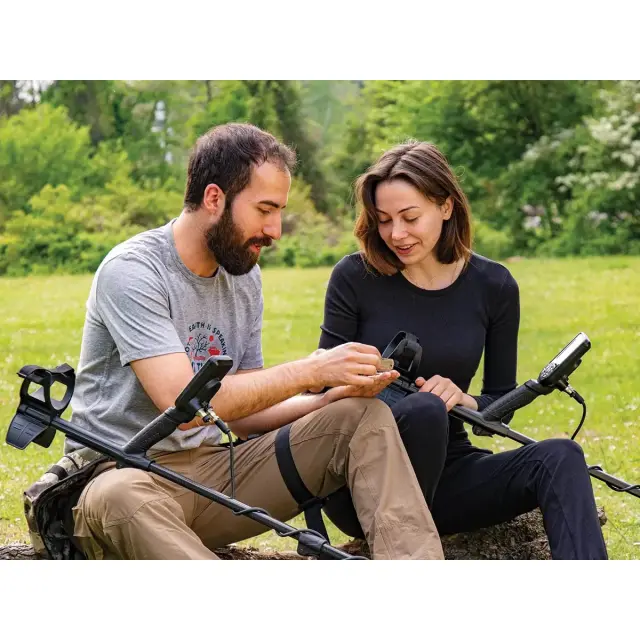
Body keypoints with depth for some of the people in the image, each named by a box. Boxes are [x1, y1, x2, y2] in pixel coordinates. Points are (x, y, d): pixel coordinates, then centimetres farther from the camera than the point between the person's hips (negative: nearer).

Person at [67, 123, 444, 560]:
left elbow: (244, 411, 12)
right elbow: (183, 402, -25)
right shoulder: (132, 271, -14)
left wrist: (333, 397, -6)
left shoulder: (245, 277, 10)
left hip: (211, 467, 7)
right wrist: (310, 371, -21)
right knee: (121, 498, -43)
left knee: (364, 415, -8)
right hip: (125, 472, -7)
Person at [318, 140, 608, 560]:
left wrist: (464, 400, -14)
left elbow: (502, 404, 9)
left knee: (560, 457, -25)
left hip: (443, 470, 3)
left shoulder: (493, 286, 3)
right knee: (424, 410, -35)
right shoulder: (355, 278, -3)